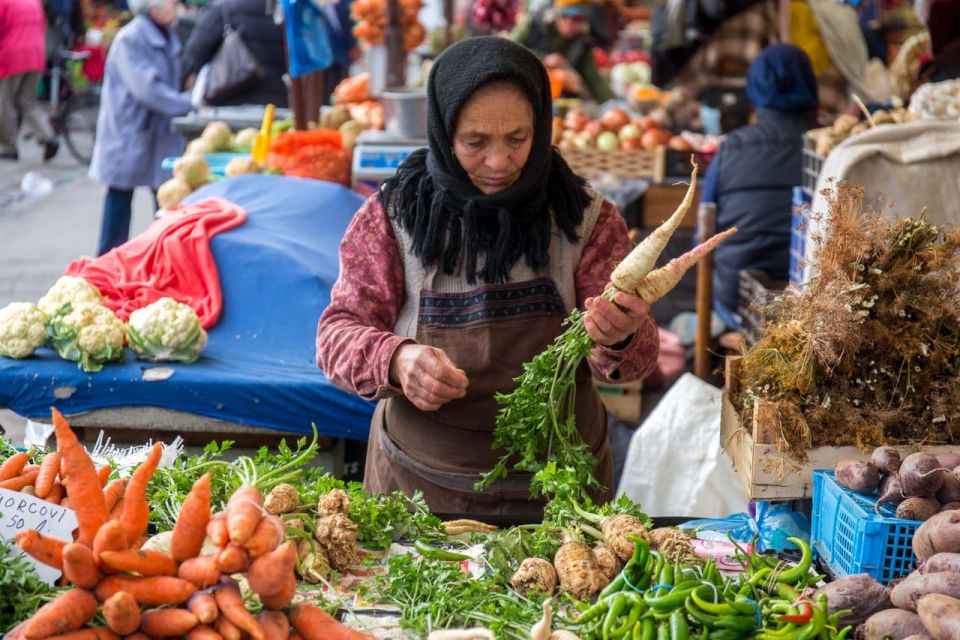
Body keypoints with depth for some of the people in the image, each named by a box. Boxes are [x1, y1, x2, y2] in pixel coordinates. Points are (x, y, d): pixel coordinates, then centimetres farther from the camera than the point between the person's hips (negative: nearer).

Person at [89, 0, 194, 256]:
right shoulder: (129, 40, -18)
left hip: (162, 132, 7)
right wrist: (189, 103, -26)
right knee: (120, 196, 5)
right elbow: (147, 88, -26)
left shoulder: (168, 37, 7)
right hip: (129, 132, -7)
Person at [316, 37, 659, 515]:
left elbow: (640, 357, -6)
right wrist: (396, 360, -29)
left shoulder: (584, 218, -4)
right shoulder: (392, 215, -6)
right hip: (421, 484, -1)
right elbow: (338, 331, -7)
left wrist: (619, 340, -31)